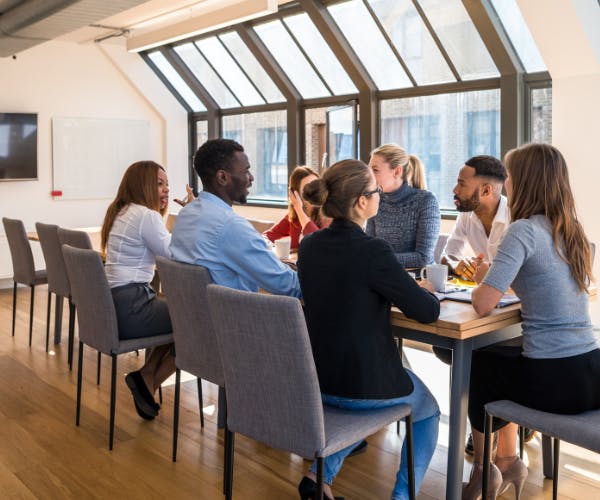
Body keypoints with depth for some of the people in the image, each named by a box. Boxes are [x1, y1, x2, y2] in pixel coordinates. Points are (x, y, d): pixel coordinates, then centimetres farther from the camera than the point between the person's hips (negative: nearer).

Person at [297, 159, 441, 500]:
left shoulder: (309, 246, -3)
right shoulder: (373, 251, -24)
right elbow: (428, 312, -17)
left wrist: (402, 285, 8)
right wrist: (426, 290, 5)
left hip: (317, 380, 6)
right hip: (368, 386, -5)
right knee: (428, 412, 27)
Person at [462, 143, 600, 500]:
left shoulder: (524, 230, -15)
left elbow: (483, 304, -20)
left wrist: (483, 279, 1)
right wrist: (501, 276, 13)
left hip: (552, 381, -7)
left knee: (476, 365, 22)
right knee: (499, 358, 31)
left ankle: (484, 469, 36)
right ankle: (508, 460, 36)